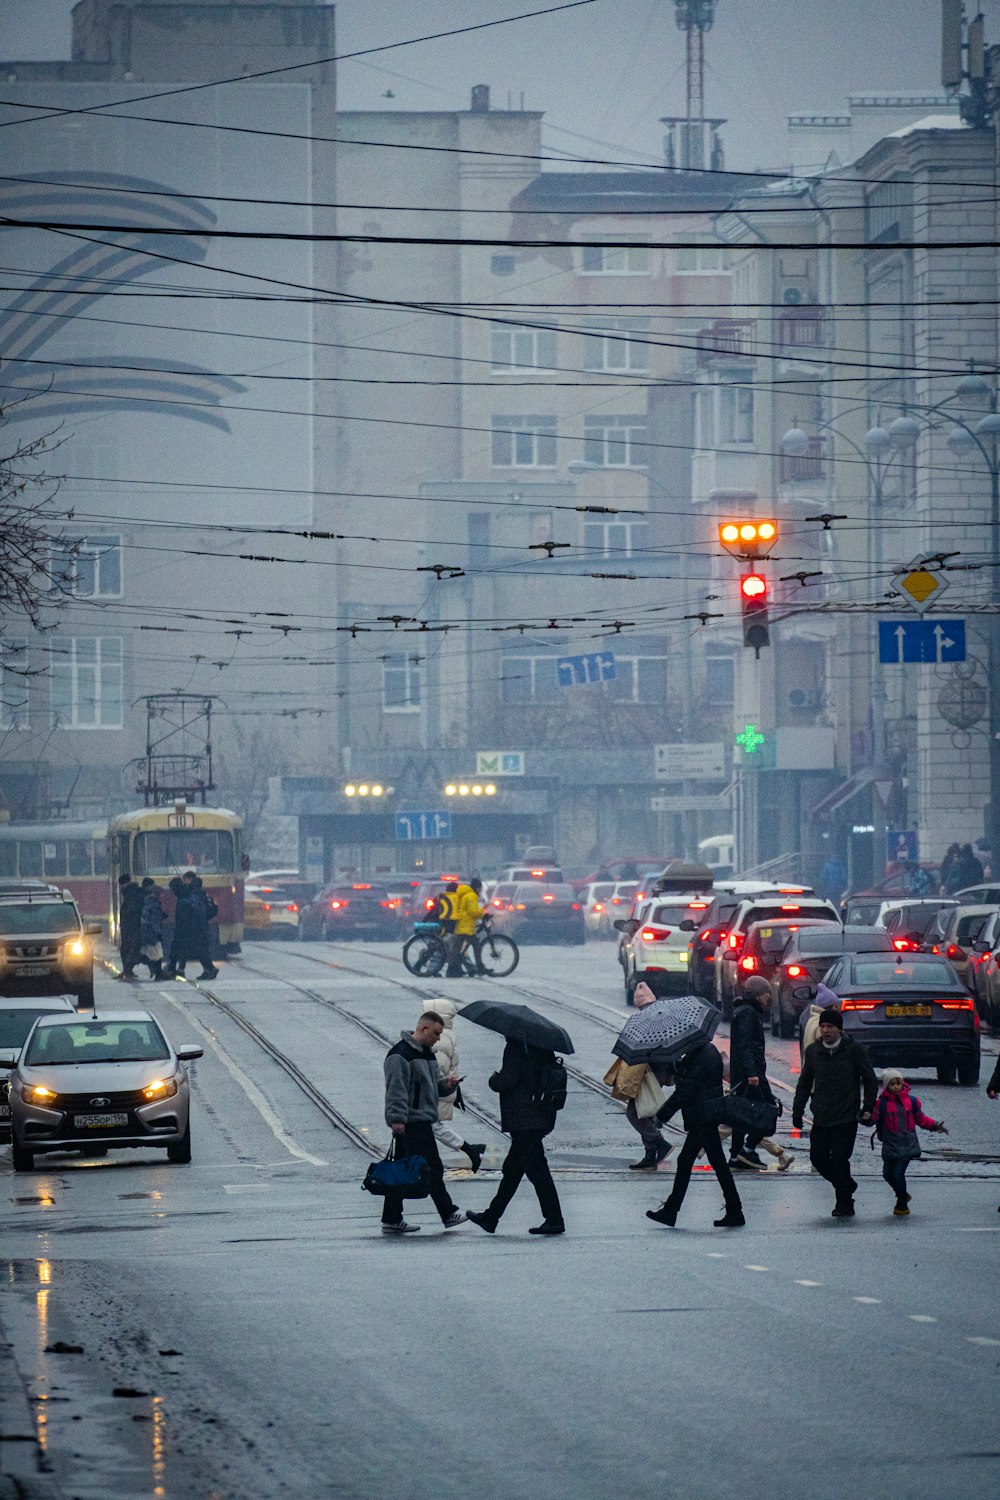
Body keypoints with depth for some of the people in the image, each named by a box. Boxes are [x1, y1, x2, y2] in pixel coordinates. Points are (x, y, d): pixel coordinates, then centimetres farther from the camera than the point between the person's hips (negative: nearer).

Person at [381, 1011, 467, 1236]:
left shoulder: (427, 1053, 19)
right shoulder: (401, 1054, -13)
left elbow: (432, 1086, 28)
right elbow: (396, 1088, -19)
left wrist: (447, 1084, 7)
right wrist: (397, 1118, -25)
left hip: (423, 1120, 10)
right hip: (411, 1123, -10)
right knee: (432, 1169, -6)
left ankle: (392, 1220, 11)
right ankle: (448, 1214, -1)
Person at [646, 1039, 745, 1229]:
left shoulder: (702, 1057, -19)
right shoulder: (707, 1051, 12)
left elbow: (685, 1092, -18)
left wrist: (661, 1115, -11)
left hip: (703, 1119, -10)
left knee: (718, 1164, -4)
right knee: (684, 1162, 12)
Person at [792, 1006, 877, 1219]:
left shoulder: (854, 1050, -3)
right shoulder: (813, 1050, 9)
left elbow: (869, 1080, 4)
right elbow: (804, 1084, 17)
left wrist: (867, 1108, -4)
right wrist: (797, 1111, 11)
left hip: (846, 1117, -5)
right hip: (821, 1118, 5)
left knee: (839, 1160, -8)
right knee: (818, 1157, 3)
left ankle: (844, 1205, 4)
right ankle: (846, 1186, 27)